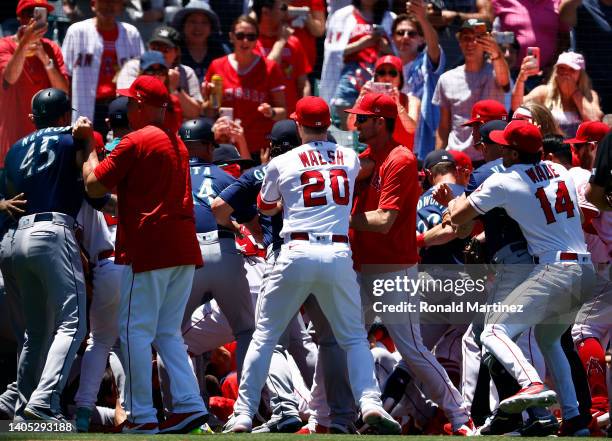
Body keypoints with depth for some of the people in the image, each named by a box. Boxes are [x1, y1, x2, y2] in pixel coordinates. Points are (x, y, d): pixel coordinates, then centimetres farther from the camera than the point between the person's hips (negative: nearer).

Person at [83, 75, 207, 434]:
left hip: (148, 249, -8)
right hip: (184, 247, 8)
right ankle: (189, 404, 2)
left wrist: (89, 152, 6)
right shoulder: (177, 143, 17)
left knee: (135, 330, -3)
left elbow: (94, 186, -9)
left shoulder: (136, 142, -10)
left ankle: (141, 416, -5)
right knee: (168, 332, 13)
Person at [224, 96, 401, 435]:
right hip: (339, 253, 2)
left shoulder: (282, 163, 6)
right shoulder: (351, 159, 12)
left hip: (297, 252, -2)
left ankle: (243, 415, 4)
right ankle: (370, 403, -10)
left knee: (264, 336, 8)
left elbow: (265, 207, 22)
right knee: (354, 337, 12)